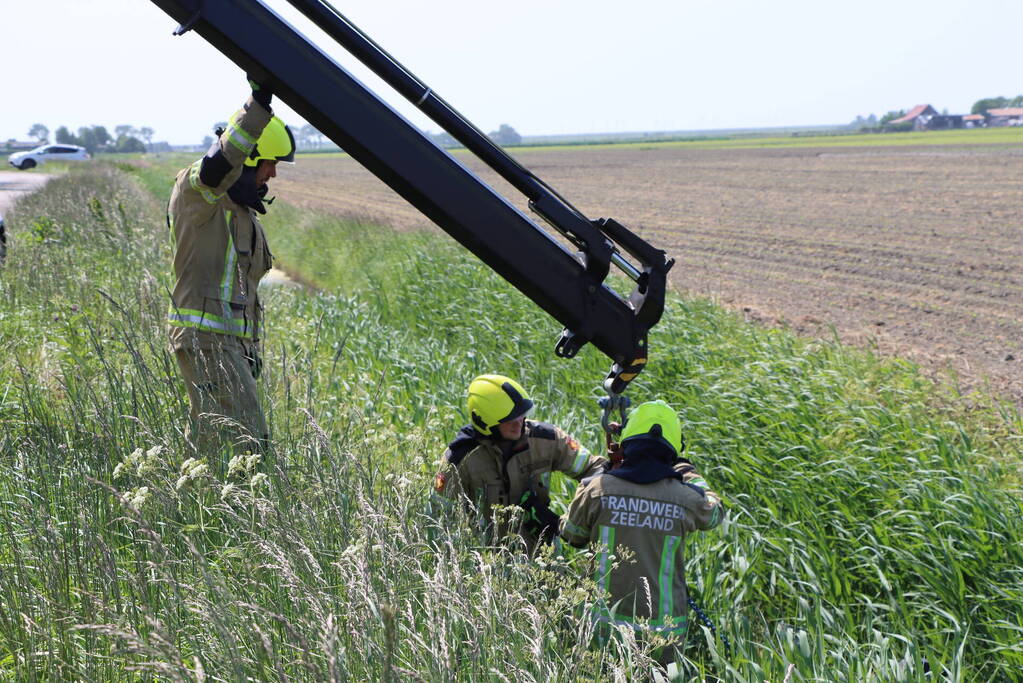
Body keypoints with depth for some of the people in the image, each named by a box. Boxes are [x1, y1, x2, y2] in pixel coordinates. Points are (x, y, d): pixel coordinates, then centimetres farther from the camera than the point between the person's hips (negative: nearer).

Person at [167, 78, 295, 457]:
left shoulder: (240, 206, 22)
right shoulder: (196, 189, -6)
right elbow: (218, 166, -32)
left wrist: (251, 349, 25)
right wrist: (258, 104, -36)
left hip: (232, 339, 10)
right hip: (204, 336, -10)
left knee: (211, 435, 10)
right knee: (247, 440, -16)